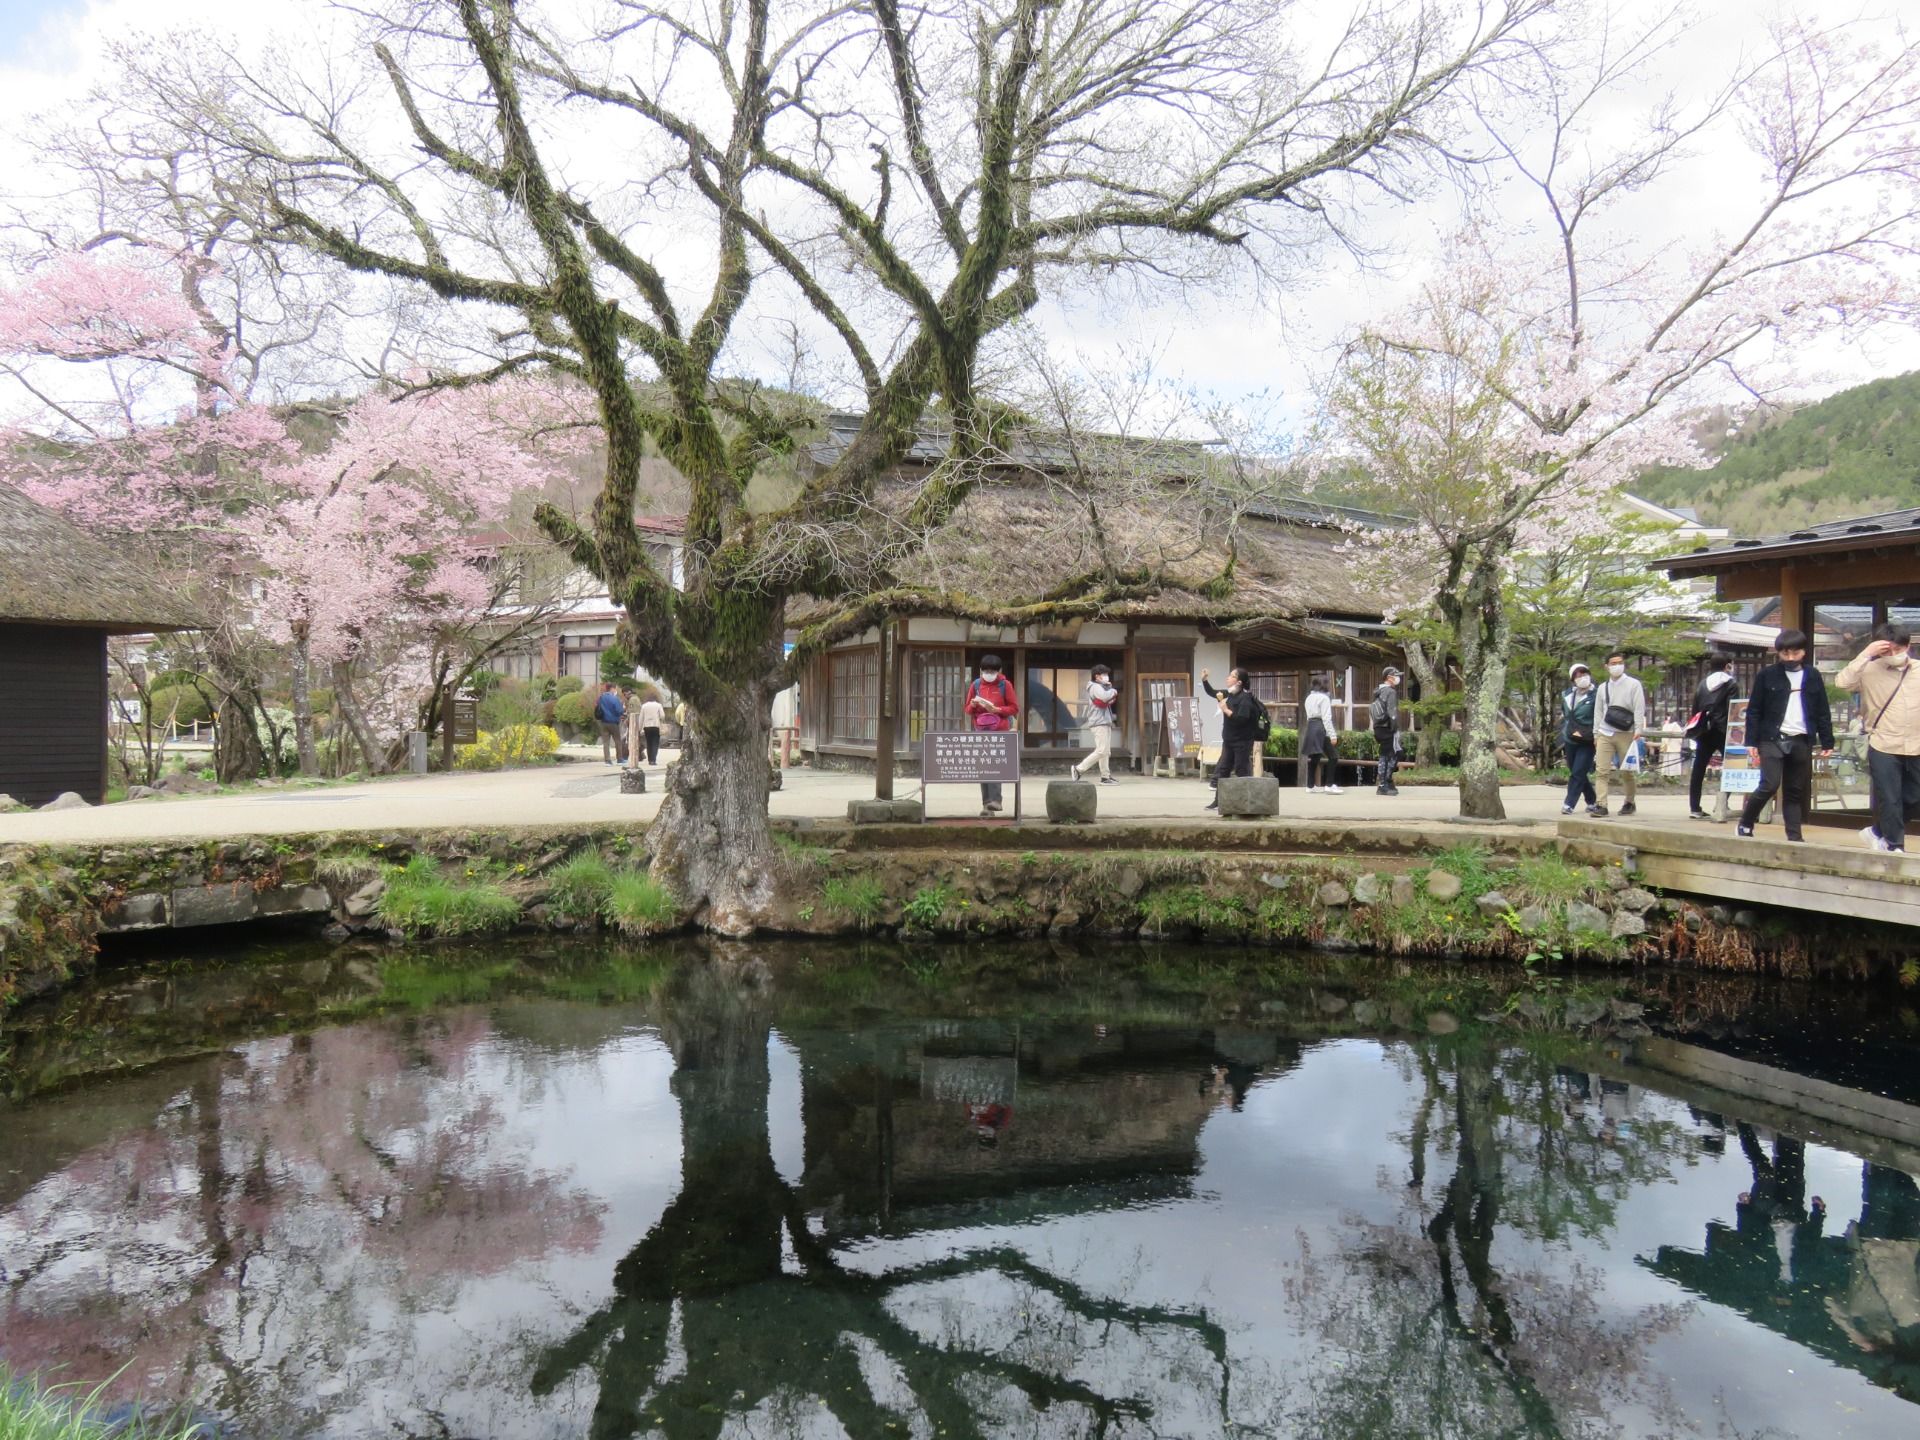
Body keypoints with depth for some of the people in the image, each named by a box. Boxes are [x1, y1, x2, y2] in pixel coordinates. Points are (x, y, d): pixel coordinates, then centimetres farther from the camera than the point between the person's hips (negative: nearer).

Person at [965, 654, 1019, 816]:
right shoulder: (975, 685, 10)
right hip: (981, 730, 4)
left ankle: (995, 799, -19)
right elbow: (968, 710, 15)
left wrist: (997, 709, -14)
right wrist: (973, 705, -8)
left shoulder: (1005, 685, 1)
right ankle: (987, 804, 4)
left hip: (1000, 731, -4)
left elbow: (1014, 708, 1)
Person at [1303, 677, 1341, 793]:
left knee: (1314, 758, 11)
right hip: (1321, 728, -8)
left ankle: (1311, 786, 11)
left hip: (1310, 727, 8)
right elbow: (1327, 718, -13)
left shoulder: (1309, 698, 16)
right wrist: (1332, 735, -14)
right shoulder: (1324, 698, -7)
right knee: (1332, 757, -5)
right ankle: (1329, 785, -10)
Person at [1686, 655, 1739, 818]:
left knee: (1698, 770, 5)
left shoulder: (1702, 685, 14)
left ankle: (1694, 808, 5)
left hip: (1704, 731, 5)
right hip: (1722, 731, -5)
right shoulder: (1731, 685, -3)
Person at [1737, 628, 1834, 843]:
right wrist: (1752, 741, -5)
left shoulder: (1813, 677, 9)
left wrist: (1827, 742, 7)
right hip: (1773, 739, -3)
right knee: (1770, 785, -14)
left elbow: (1823, 712, 12)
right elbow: (1754, 711, 1)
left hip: (1802, 742, 3)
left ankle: (1794, 836, 9)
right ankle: (1745, 825, 1)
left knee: (1796, 791, 6)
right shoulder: (1767, 675, 1)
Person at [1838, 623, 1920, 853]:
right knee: (1889, 801, 1)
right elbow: (1843, 682, -20)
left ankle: (1879, 832, 32)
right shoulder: (1870, 671, -4)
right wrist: (1866, 653, -20)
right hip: (1884, 748, -4)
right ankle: (1895, 846, 14)